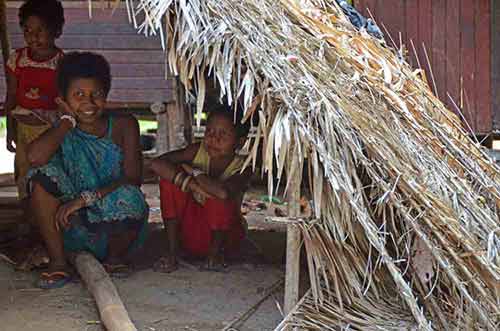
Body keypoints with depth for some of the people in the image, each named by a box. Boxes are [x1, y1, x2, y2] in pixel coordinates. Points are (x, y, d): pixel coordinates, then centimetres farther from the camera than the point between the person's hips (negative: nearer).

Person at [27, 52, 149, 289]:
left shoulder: (123, 126, -3)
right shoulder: (63, 133, -2)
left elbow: (133, 179, -15)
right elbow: (35, 156, -27)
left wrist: (86, 198, -26)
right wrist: (69, 119, -13)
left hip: (115, 225, -1)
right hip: (74, 226, 1)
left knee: (127, 198, -35)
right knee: (43, 174, -21)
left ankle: (115, 258, -2)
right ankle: (58, 262, -14)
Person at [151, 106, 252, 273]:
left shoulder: (241, 169, -21)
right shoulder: (198, 151, -10)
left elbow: (223, 192, -45)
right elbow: (157, 164, -22)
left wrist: (194, 171, -27)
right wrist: (190, 183, -35)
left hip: (225, 233, -3)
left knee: (219, 198, -33)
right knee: (171, 177, -18)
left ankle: (215, 253, -8)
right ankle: (172, 254, -14)